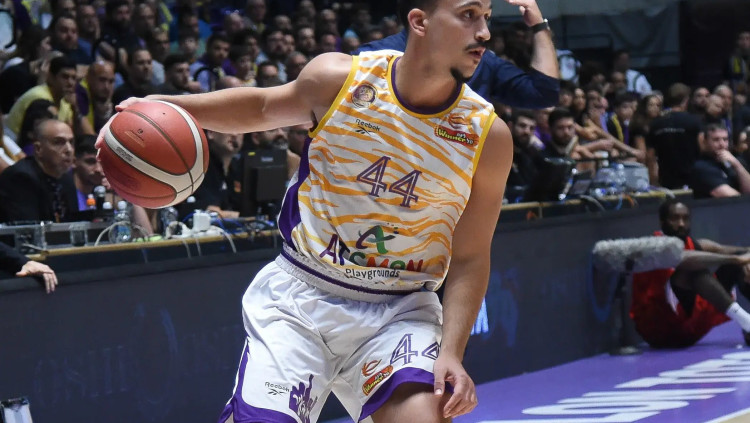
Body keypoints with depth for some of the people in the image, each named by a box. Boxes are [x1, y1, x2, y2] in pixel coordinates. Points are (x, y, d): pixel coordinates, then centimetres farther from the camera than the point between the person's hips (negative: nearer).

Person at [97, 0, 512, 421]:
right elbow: (261, 107, 13)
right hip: (301, 292, 0)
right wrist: (162, 105, 0)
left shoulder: (488, 136, -9)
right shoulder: (338, 78, -8)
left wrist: (451, 353, -14)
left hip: (399, 310, 0)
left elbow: (469, 259, -1)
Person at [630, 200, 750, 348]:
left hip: (690, 330, 8)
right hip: (659, 327, -8)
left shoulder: (696, 246, 11)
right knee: (694, 267, -28)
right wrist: (735, 258, -35)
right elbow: (683, 259, -33)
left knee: (734, 264, 1)